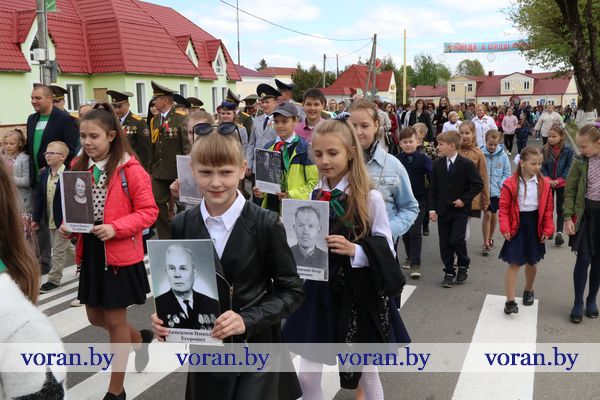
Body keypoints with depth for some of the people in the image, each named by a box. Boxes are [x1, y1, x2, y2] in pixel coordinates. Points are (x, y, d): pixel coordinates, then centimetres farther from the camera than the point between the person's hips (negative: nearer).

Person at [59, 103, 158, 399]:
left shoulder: (130, 169, -15)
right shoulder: (79, 167, 4)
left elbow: (148, 211, -14)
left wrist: (115, 228, -26)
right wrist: (67, 225, -7)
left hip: (120, 254, -7)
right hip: (90, 252, 7)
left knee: (115, 320, 4)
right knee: (95, 317, 17)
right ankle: (140, 339, 47)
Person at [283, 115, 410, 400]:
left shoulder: (369, 197, -12)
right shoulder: (314, 196, 4)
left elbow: (387, 250, -9)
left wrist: (354, 249, -24)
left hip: (357, 293, -4)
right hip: (319, 291, 4)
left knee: (366, 373, 16)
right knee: (307, 377, 9)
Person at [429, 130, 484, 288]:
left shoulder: (466, 164, -8)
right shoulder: (437, 164, 3)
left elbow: (478, 184, -5)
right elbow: (433, 188, 6)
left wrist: (464, 199, -12)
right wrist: (432, 209, -1)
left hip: (460, 210, -4)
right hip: (442, 210, 4)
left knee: (456, 240, -11)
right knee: (445, 242, 6)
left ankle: (463, 265, 17)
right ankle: (449, 273, 20)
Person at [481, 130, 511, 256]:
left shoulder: (503, 156, -5)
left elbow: (507, 173, 3)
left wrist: (501, 184, -10)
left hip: (496, 190, 3)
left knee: (494, 214, 16)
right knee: (487, 214, -8)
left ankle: (490, 238, 36)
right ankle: (486, 243, 1)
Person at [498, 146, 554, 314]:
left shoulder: (544, 184, -2)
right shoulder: (510, 184, -11)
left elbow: (548, 209, 4)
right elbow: (504, 208, -7)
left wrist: (548, 229, 0)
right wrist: (505, 228, -15)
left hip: (535, 226, 3)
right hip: (516, 226, -3)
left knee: (531, 262, 18)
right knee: (514, 263, -3)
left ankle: (528, 291, 41)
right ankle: (510, 301, 2)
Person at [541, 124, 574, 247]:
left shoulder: (567, 150, -11)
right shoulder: (545, 149, -7)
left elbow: (569, 167, -8)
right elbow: (542, 167, -4)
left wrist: (559, 180, -16)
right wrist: (548, 179, -17)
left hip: (562, 184, -1)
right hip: (548, 183, 1)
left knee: (560, 209, 4)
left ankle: (559, 232, 7)